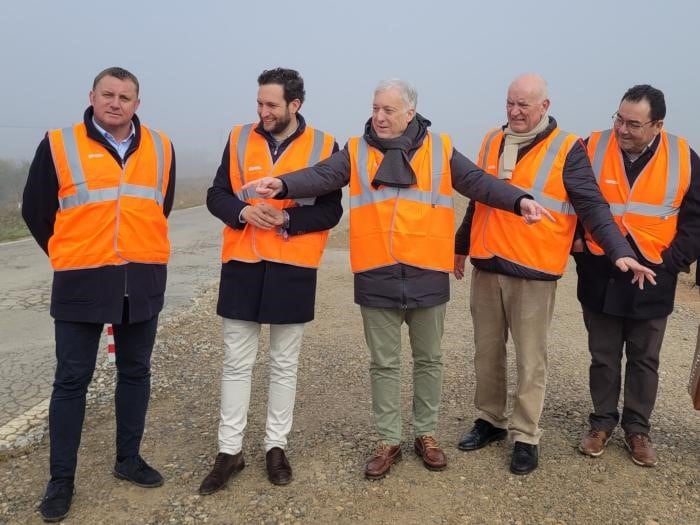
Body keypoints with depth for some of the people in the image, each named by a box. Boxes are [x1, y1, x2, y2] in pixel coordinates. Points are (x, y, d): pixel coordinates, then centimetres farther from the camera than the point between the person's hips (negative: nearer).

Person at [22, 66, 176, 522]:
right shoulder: (59, 145, -3)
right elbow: (36, 210, 4)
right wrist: (71, 257, 8)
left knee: (135, 372, 12)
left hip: (144, 281, 3)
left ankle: (129, 458, 29)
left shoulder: (161, 148, 5)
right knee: (72, 379, 3)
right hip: (82, 282, -3)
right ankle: (62, 479, 17)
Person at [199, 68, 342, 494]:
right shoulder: (239, 139, 5)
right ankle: (230, 451, 20)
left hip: (293, 269, -1)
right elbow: (217, 196, 6)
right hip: (242, 266, 2)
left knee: (285, 364, 10)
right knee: (237, 362, 7)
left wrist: (287, 218, -18)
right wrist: (244, 211, -15)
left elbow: (331, 211, -3)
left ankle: (276, 446, 26)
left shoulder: (323, 146, -1)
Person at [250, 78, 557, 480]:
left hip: (427, 275, 1)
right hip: (376, 277, 0)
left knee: (429, 359, 14)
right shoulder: (356, 151, 4)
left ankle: (427, 435, 31)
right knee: (384, 363, 10)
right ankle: (389, 441, 24)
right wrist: (283, 185, -26)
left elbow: (478, 182, 3)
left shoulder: (440, 149, 4)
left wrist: (519, 200, -11)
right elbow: (322, 177, -8)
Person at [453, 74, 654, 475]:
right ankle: (491, 420, 31)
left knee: (530, 359, 3)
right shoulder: (493, 142, 10)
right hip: (486, 267, 5)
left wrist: (620, 251, -22)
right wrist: (461, 246, 25)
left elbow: (593, 206, -10)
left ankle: (525, 435, 17)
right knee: (487, 351, 14)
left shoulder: (567, 150, -6)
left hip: (533, 272, -5)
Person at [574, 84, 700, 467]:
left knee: (644, 360, 13)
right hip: (600, 277, 0)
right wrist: (577, 245, -8)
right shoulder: (591, 149, -6)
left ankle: (637, 429, 28)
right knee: (603, 357, 12)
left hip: (652, 281, 1)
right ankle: (602, 422, 28)